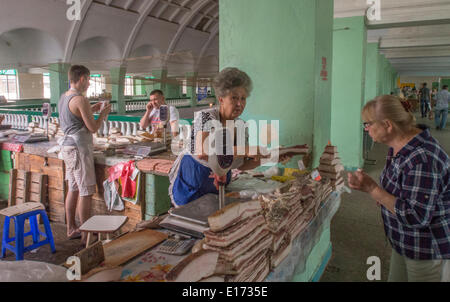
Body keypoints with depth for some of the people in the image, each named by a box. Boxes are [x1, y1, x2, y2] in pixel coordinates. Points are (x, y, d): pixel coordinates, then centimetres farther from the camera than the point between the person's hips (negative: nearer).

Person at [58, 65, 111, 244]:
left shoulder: (63, 98, 13)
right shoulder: (80, 99, -16)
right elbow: (93, 128, -16)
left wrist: (91, 110, 21)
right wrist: (103, 114, 0)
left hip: (67, 146, 10)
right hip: (79, 148, -10)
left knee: (73, 189, 16)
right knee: (86, 192, -3)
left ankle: (71, 229, 25)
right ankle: (86, 235, 4)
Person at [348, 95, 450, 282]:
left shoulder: (422, 159, -32)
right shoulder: (399, 146, 0)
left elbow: (416, 217, -31)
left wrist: (372, 188, -31)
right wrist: (383, 197, 0)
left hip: (427, 250, -9)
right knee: (396, 279, 21)